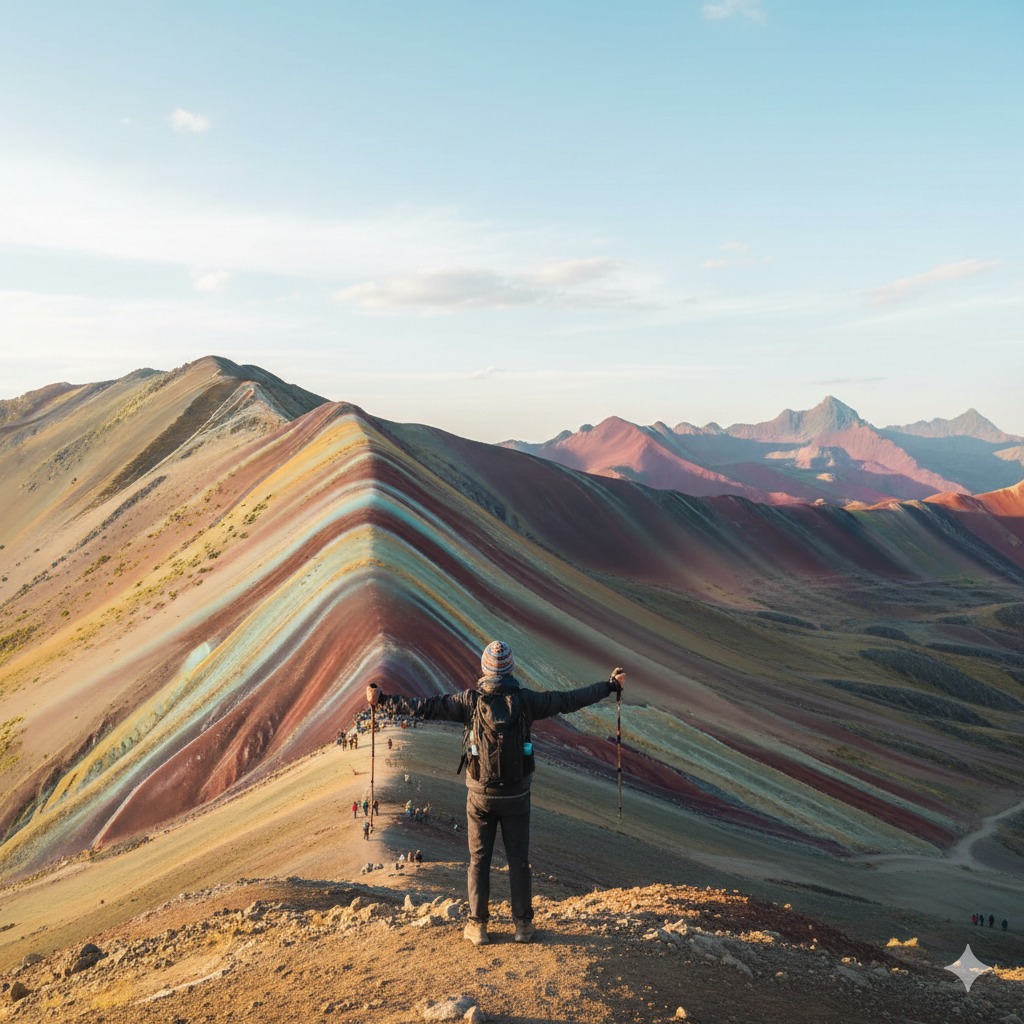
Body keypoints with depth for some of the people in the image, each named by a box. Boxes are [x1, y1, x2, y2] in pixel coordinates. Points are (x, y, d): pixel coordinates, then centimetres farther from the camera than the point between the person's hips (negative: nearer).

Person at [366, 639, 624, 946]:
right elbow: (570, 700, -3)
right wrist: (611, 685, 8)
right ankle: (523, 924, 19)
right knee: (518, 859, 12)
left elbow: (426, 707, -11)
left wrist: (382, 700, -2)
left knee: (479, 860, 11)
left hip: (480, 795, 0)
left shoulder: (471, 700, -12)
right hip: (516, 795, 0)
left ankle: (477, 926, 16)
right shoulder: (525, 700, -10)